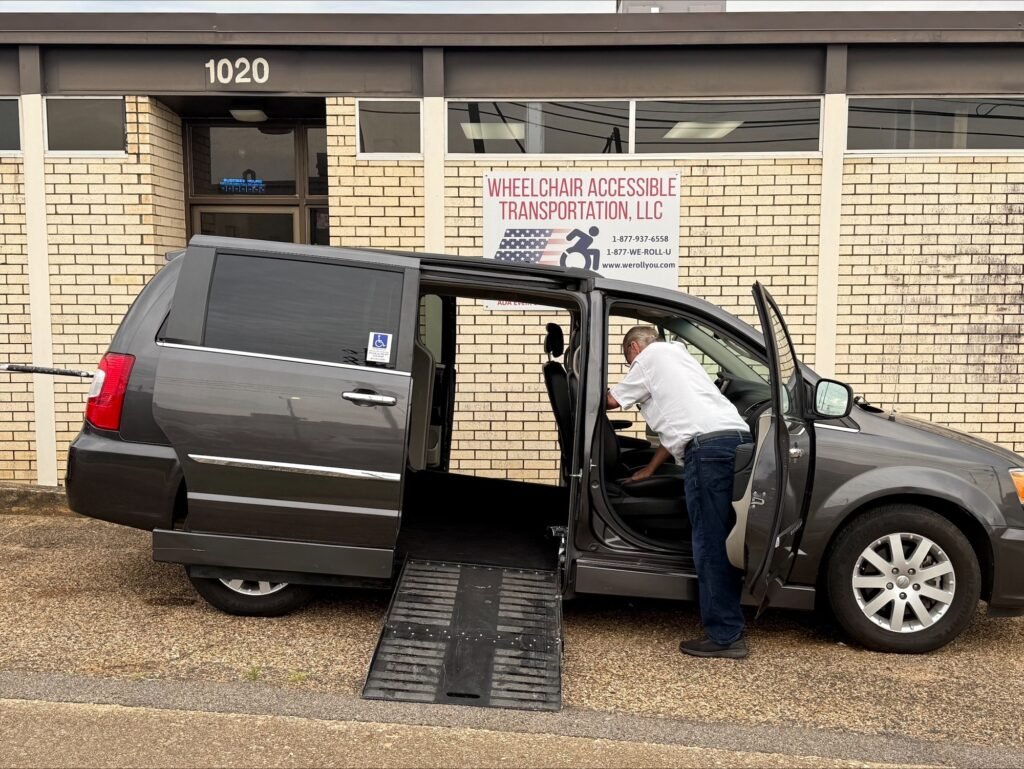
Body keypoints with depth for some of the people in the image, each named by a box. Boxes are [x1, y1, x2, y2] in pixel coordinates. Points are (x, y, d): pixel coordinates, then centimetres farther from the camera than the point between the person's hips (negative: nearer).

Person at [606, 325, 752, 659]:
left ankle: (724, 636, -2)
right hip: (737, 439, 9)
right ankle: (728, 627, 19)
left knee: (710, 544, -6)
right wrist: (649, 470, 40)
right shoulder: (677, 354, 35)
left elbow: (612, 400, 17)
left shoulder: (651, 356, 10)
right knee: (722, 542, 13)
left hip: (709, 446, -9)